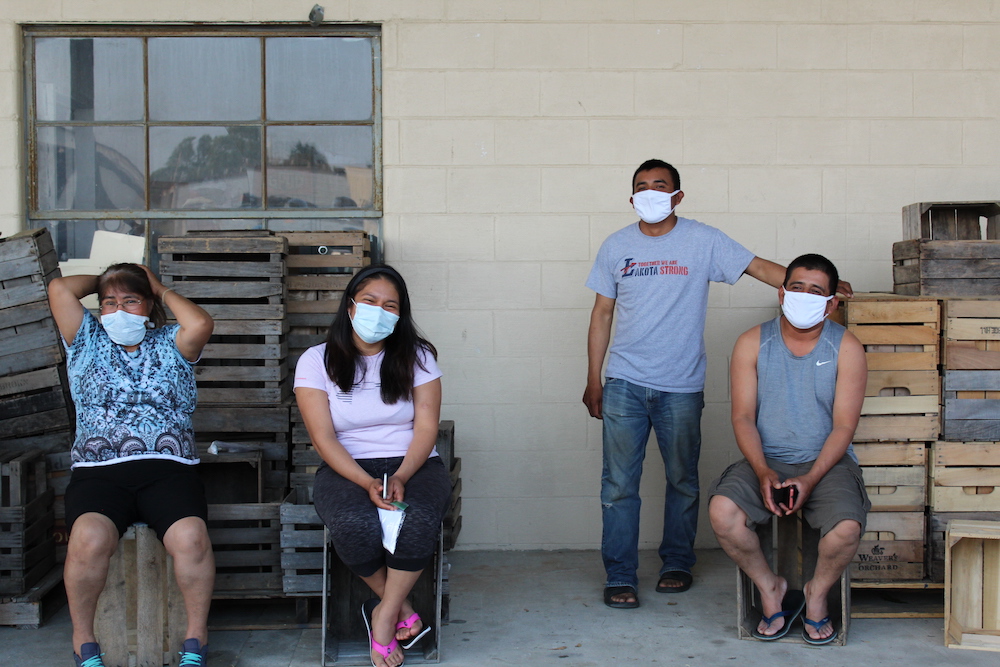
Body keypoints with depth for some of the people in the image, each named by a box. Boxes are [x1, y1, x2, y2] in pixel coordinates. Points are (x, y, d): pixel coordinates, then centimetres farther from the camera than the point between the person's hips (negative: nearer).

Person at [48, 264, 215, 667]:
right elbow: (59, 289, 6)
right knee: (89, 537, -33)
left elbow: (201, 324, -5)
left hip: (168, 469, 0)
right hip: (99, 471, 0)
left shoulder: (170, 343, 18)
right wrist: (101, 281, 24)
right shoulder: (88, 341, 20)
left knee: (190, 536, -31)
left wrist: (163, 291, 11)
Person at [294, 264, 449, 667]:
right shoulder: (317, 361, 2)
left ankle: (384, 617, -14)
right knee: (355, 524, -35)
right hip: (346, 468, 0)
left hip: (414, 464, 1)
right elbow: (323, 437, -6)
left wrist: (400, 477, -19)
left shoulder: (417, 357, 6)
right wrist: (367, 484, -20)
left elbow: (426, 428, -1)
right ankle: (402, 609, -9)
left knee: (419, 519, -34)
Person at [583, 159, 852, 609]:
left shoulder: (702, 241, 0)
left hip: (681, 387, 0)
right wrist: (593, 381, 7)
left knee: (683, 482, 10)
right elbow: (602, 314, 10)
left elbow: (758, 267, -1)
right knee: (619, 485, -2)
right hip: (625, 385, 1)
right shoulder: (616, 247, 6)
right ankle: (619, 576, 5)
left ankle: (677, 563, 27)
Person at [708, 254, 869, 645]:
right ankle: (770, 588, 0)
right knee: (722, 510, -28)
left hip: (826, 462, -1)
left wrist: (810, 480, -18)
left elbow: (843, 425, -4)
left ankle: (817, 593, 4)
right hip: (766, 461, 1)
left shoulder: (846, 348, 1)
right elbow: (743, 416, -2)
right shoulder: (753, 343, 3)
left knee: (846, 527, -30)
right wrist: (763, 472, -19)